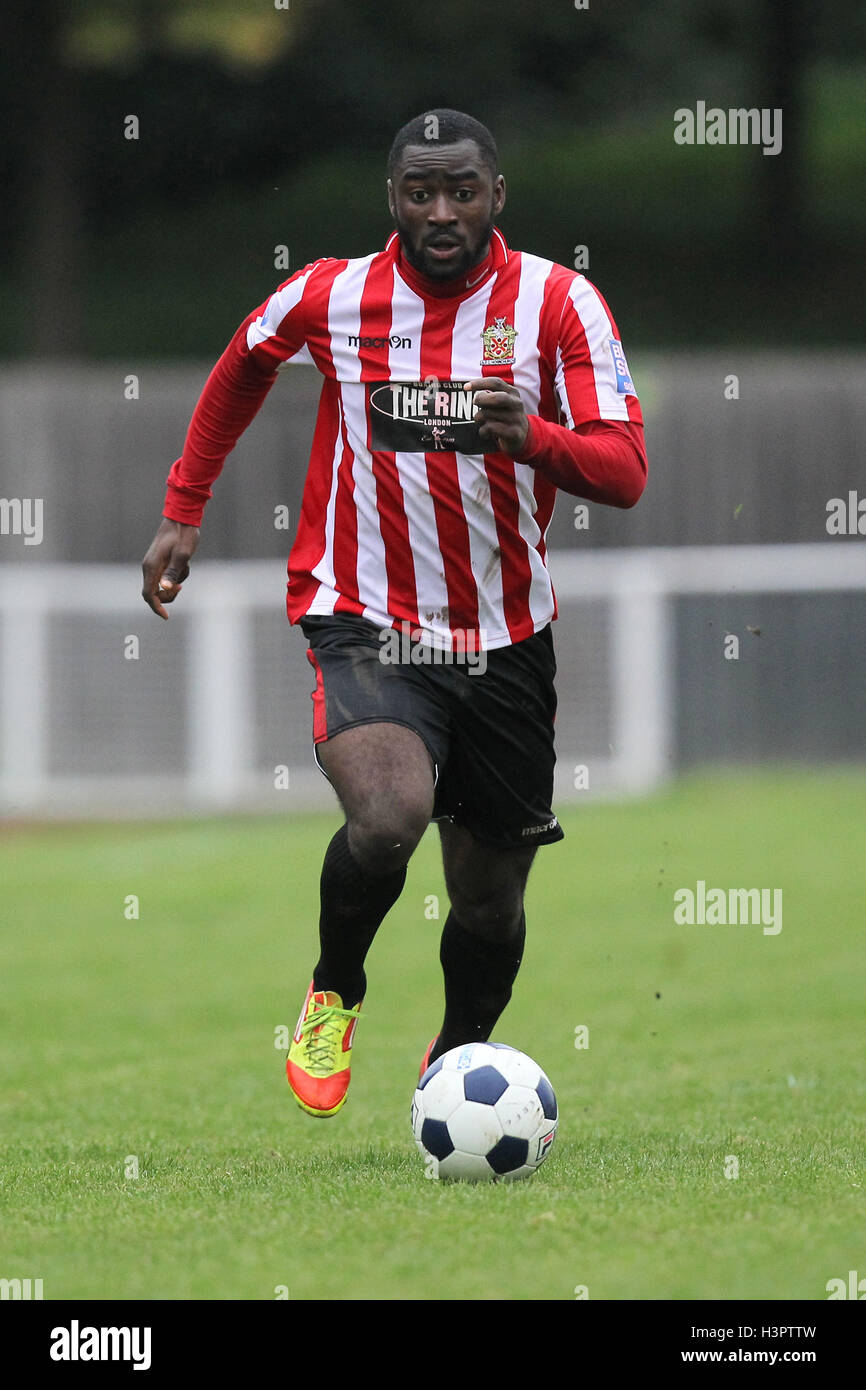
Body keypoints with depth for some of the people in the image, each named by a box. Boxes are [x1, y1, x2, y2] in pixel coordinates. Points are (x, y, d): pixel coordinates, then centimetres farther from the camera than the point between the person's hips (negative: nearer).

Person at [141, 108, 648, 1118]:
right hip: (363, 626, -2)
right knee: (389, 816, -29)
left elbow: (624, 473, -12)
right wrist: (182, 513, 20)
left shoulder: (560, 303, -6)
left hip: (505, 643, 2)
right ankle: (333, 996, 0)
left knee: (490, 900, 8)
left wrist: (533, 437, -31)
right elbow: (243, 366, 19)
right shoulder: (331, 297, -3)